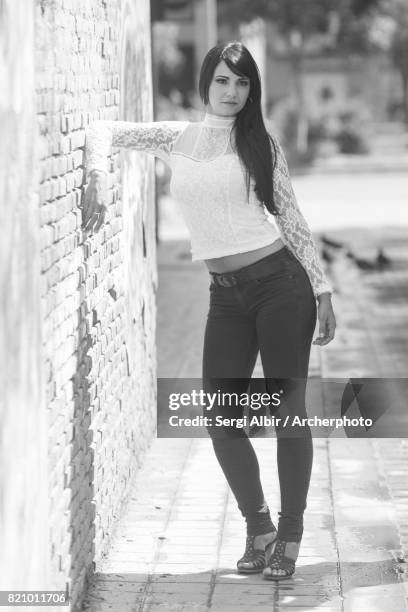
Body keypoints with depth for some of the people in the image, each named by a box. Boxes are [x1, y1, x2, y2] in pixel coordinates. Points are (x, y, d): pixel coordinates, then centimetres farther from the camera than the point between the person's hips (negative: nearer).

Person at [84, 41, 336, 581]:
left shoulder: (261, 144, 2)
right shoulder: (176, 139, 7)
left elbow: (292, 221, 4)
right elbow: (103, 131, 6)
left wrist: (323, 292, 2)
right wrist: (97, 182, -14)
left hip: (279, 281, -3)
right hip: (226, 295, 3)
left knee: (288, 407, -2)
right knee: (221, 417, -2)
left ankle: (290, 534, 9)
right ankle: (258, 527, 16)